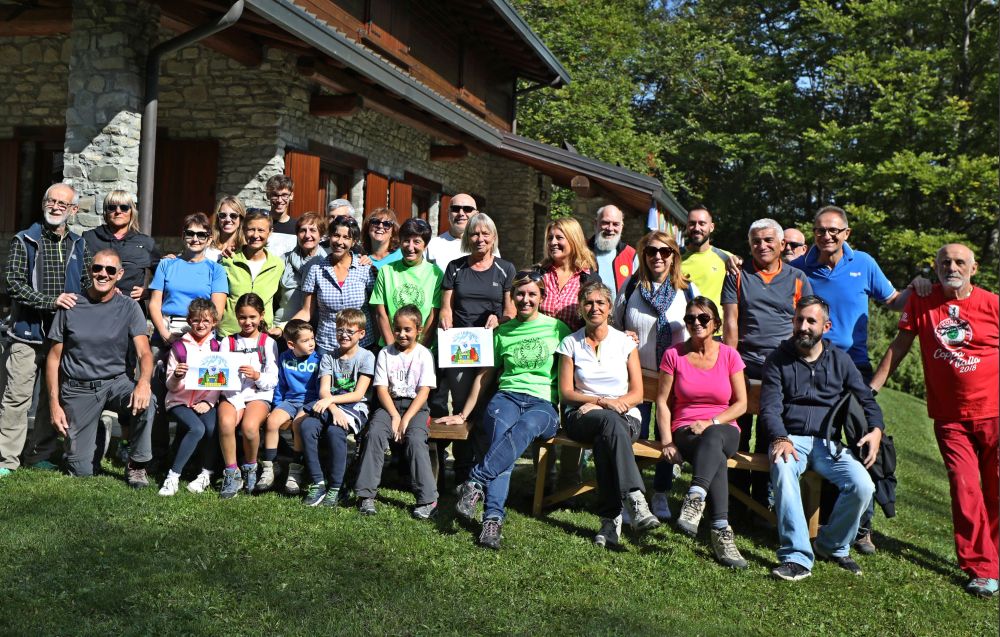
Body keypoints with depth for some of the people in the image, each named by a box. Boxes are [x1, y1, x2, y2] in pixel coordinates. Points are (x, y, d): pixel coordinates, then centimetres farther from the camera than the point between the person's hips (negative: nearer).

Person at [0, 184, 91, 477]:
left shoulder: (78, 247, 12)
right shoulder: (24, 241, 1)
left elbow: (87, 285, 15)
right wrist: (52, 301, -18)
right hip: (28, 332, -3)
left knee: (54, 395, 8)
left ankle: (40, 455, 19)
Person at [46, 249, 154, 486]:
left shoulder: (129, 308, -4)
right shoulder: (70, 307, -3)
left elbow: (144, 352, -14)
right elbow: (54, 357, 2)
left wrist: (144, 381, -36)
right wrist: (54, 403, -4)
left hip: (115, 382, 0)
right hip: (78, 389, 0)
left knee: (146, 402, -35)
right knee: (82, 471, -3)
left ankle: (136, 465, -11)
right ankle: (95, 436, 33)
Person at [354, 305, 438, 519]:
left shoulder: (423, 354, 1)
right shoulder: (386, 353, 6)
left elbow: (424, 391, -6)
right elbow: (381, 388, 0)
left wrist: (406, 419, -15)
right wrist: (394, 416, -12)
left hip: (415, 405, -2)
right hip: (390, 403, 2)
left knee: (415, 439, -28)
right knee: (374, 433, -26)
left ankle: (427, 499, -24)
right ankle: (366, 494, -23)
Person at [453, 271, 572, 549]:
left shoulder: (557, 328, 12)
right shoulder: (502, 333, 17)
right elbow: (485, 375, 24)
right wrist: (463, 414, 23)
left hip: (543, 403, -1)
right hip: (507, 395, 1)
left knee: (527, 426, -38)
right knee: (500, 427, -34)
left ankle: (476, 481, -43)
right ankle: (493, 518, -43)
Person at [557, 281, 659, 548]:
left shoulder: (625, 342, 11)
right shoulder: (570, 343, 11)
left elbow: (637, 393, 6)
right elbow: (566, 392, 4)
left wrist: (607, 404, -11)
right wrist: (603, 401, -12)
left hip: (625, 419, 1)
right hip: (582, 418, -1)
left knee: (604, 440, -37)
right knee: (609, 421, -37)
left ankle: (610, 518, -39)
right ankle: (636, 501, -50)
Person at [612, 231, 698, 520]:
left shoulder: (688, 290, 1)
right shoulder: (631, 286, 3)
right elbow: (614, 325, 14)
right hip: (637, 372, 0)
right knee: (635, 435, 0)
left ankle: (660, 495, 22)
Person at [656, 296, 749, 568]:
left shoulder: (729, 355, 8)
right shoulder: (674, 355, 7)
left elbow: (741, 404, 5)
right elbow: (663, 402, 3)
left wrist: (711, 422, -11)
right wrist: (667, 441, -10)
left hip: (723, 429, 0)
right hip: (686, 430, 0)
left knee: (712, 439, -40)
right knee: (716, 457, -36)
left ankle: (694, 501, -56)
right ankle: (721, 531, -46)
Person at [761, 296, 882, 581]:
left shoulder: (839, 359, 13)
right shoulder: (778, 360, 6)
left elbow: (867, 399, 17)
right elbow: (770, 408, -3)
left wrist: (876, 429, -4)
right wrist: (780, 438, -23)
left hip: (829, 442, 2)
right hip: (791, 438, -2)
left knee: (863, 486, -24)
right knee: (783, 469, -37)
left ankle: (832, 546, 3)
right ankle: (797, 557, -34)